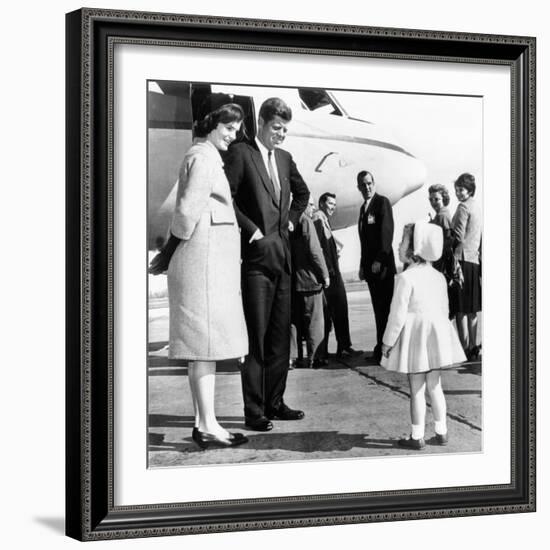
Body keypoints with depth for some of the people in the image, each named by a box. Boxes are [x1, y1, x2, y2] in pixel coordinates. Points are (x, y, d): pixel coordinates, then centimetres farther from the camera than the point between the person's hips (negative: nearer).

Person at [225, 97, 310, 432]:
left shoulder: (284, 158, 15)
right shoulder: (241, 153, -6)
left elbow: (302, 192, 32)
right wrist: (250, 229, -13)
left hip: (282, 256, 7)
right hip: (256, 256, -7)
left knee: (281, 336, 11)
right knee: (256, 338, -6)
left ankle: (275, 403, 20)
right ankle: (254, 411, -1)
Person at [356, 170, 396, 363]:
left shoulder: (382, 202, -5)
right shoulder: (363, 207, 19)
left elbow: (387, 232, -14)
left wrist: (379, 260, -20)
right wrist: (363, 265, 15)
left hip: (382, 263, -7)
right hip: (370, 265, 7)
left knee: (385, 307, -7)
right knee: (378, 307, 7)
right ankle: (381, 347, 9)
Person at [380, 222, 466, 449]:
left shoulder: (406, 278, -16)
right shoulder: (438, 277, 6)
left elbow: (398, 313, -15)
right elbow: (444, 309, 13)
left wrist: (388, 341, -6)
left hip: (414, 337, -6)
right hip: (437, 334, 6)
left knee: (416, 390, 2)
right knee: (435, 386, 15)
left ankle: (417, 437, 8)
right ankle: (441, 432, 20)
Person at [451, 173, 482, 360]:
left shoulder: (463, 207, -11)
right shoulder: (478, 207, 14)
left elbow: (458, 237, -15)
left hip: (462, 259, -9)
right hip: (475, 260, 9)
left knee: (461, 309, -6)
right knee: (472, 309, 12)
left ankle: (465, 348, -8)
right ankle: (473, 347, 16)